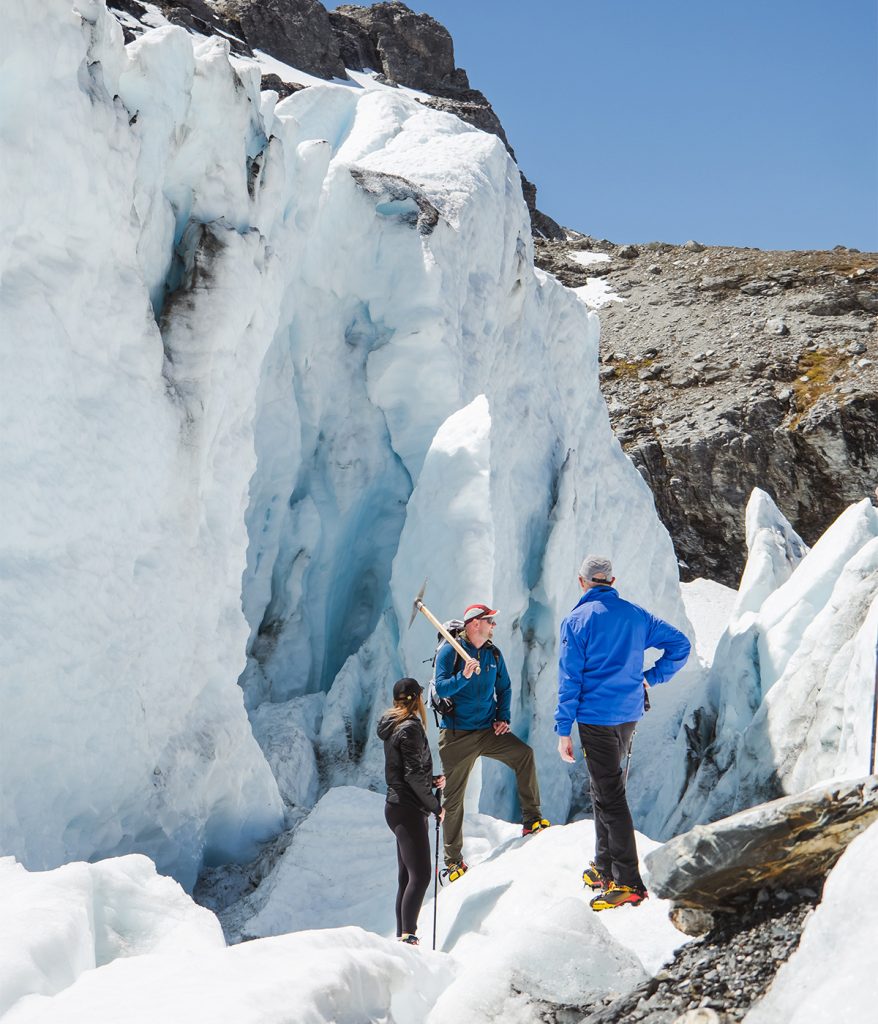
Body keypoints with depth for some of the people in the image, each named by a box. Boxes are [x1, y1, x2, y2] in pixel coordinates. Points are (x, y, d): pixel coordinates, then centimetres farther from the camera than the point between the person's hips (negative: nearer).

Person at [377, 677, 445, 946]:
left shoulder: (393, 728, 14)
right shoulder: (410, 728, -15)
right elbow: (413, 775, -20)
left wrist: (431, 781, 9)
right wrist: (435, 805, -10)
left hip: (398, 807, 10)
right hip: (408, 810, -10)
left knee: (407, 877, 12)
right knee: (420, 875, -14)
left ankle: (402, 936, 14)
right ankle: (408, 936, -20)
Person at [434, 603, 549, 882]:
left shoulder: (493, 654, 7)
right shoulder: (450, 651, -8)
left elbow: (504, 688, 17)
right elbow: (440, 688, -15)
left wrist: (503, 718, 3)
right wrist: (464, 676, -32)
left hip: (488, 731, 4)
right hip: (457, 734, -4)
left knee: (523, 754, -21)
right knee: (453, 798, 2)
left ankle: (532, 820, -12)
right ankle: (453, 860, 13)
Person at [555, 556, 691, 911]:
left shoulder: (576, 620, -7)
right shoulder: (635, 615, 8)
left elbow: (570, 678, -9)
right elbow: (680, 644, 6)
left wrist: (563, 729, -7)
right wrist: (650, 678, 9)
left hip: (596, 718, -6)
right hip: (629, 715, 6)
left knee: (610, 795, -5)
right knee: (605, 789, 20)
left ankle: (628, 883, -7)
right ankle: (604, 867, 27)